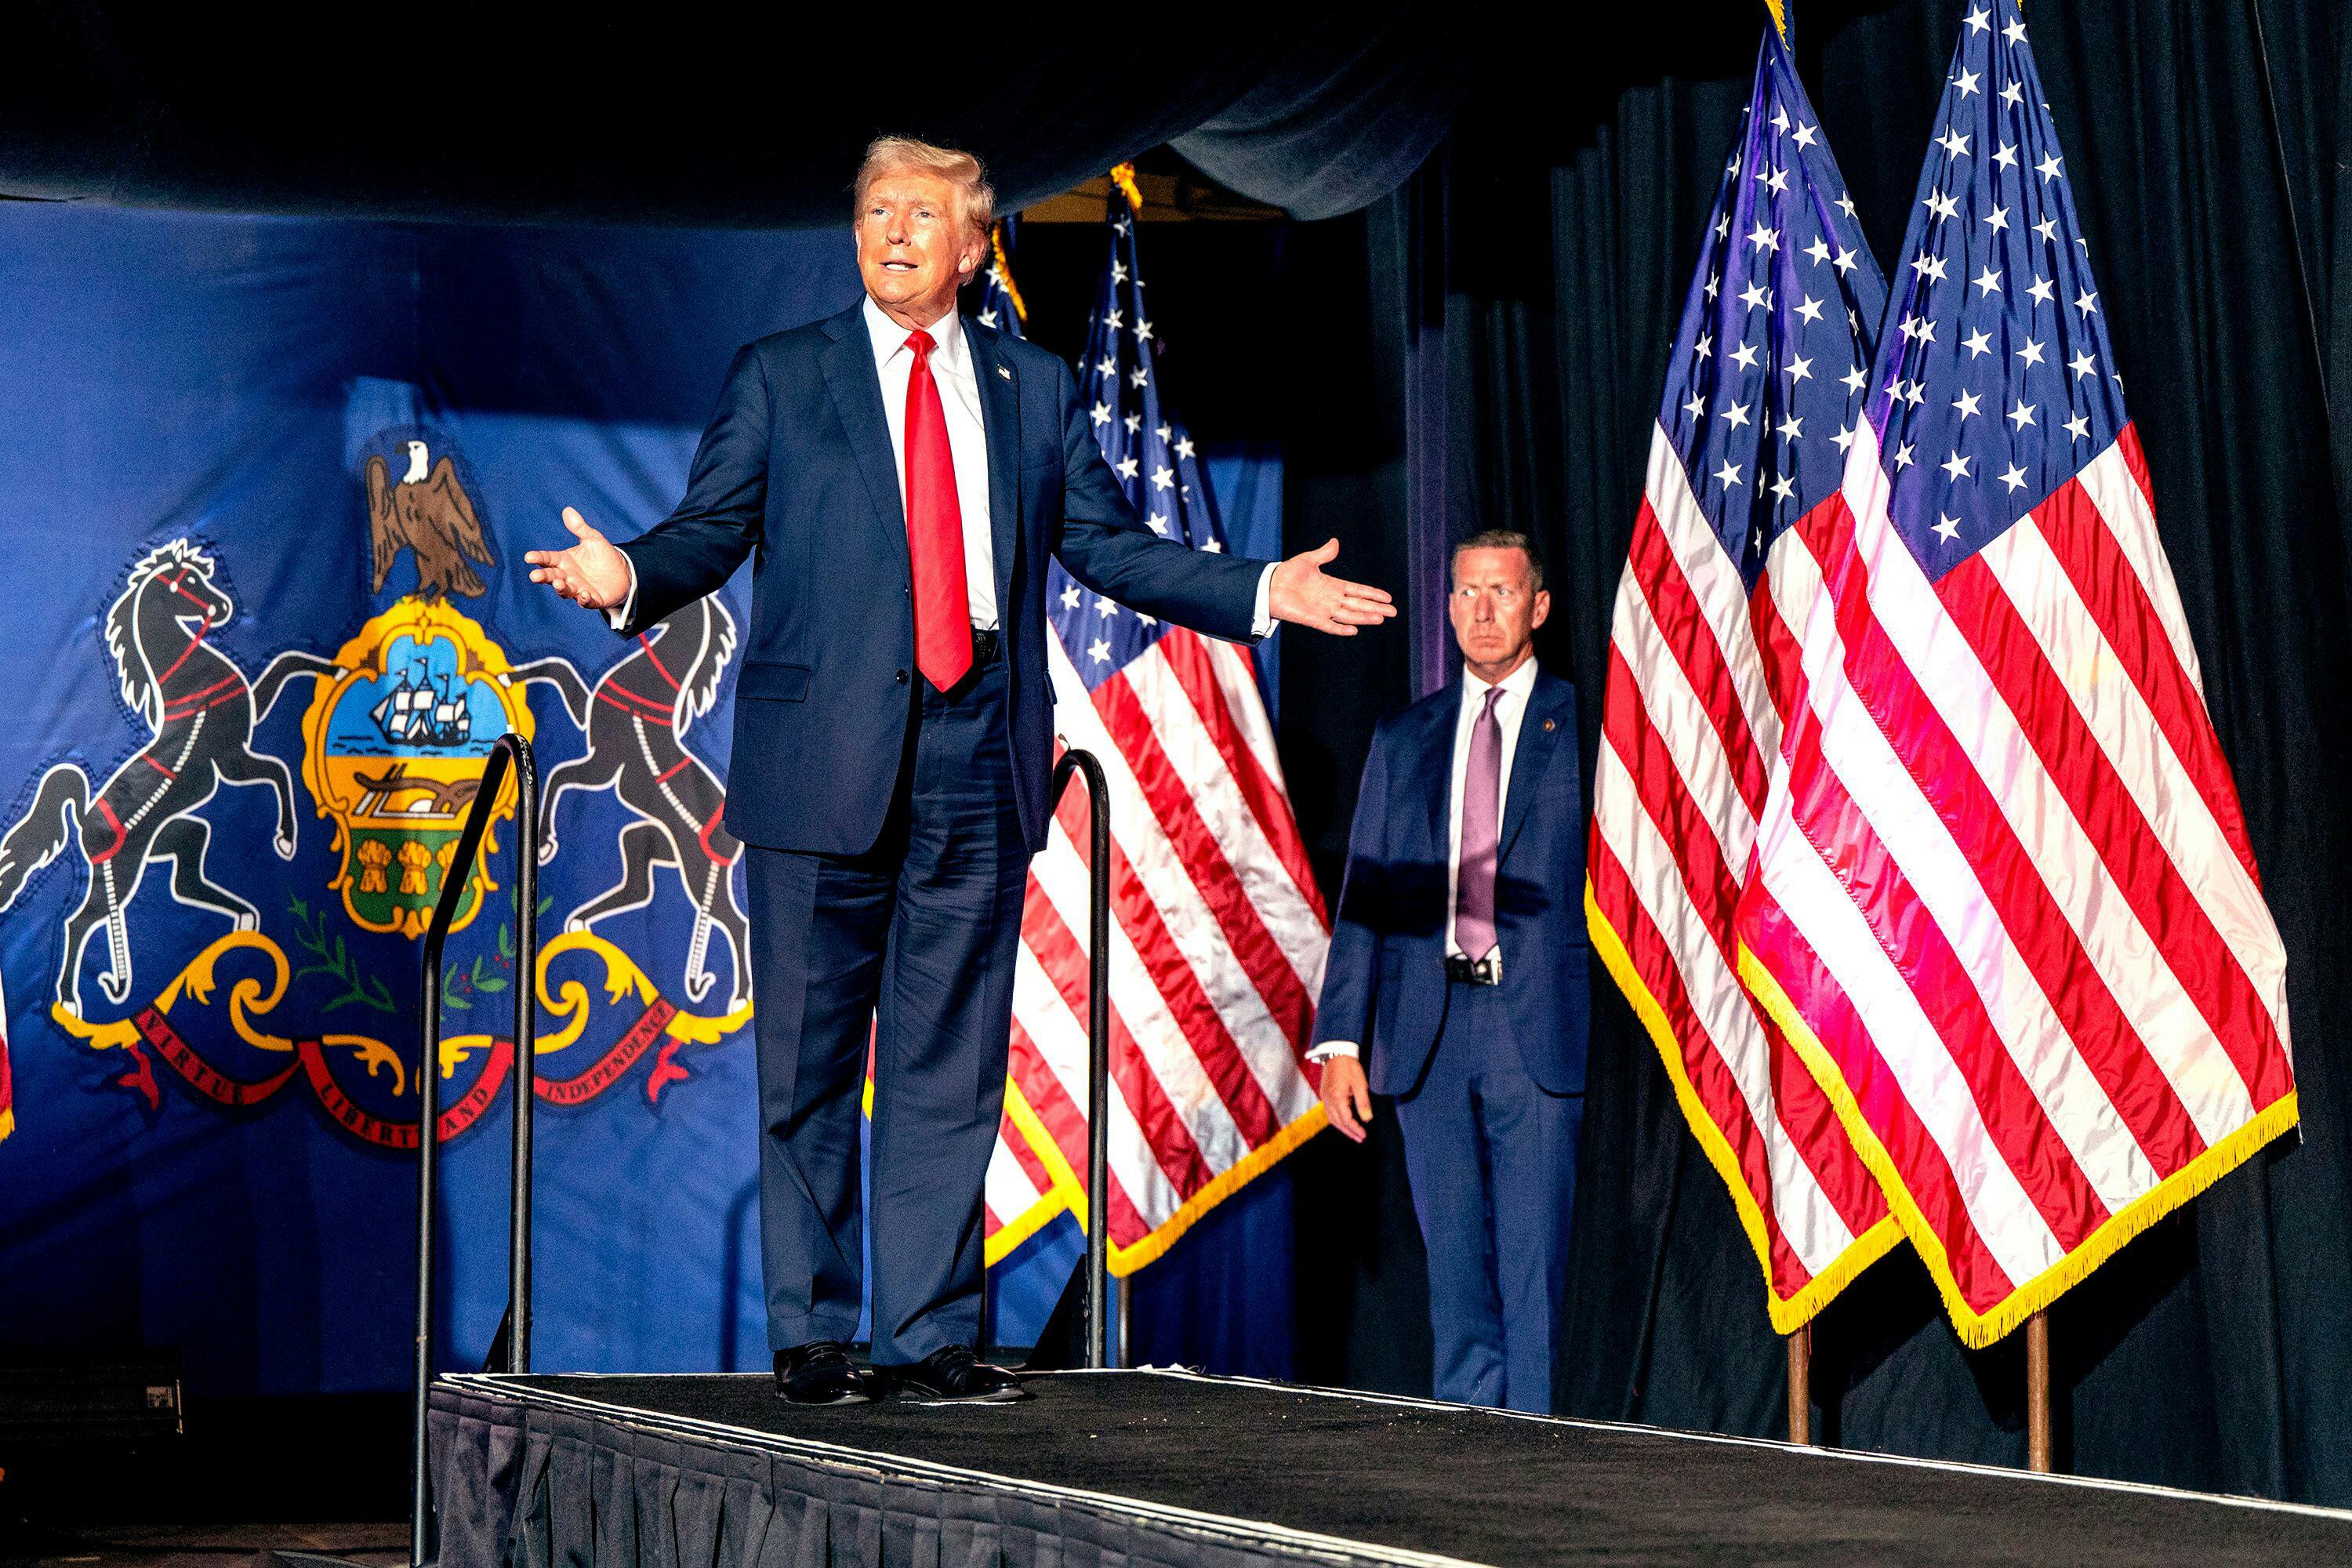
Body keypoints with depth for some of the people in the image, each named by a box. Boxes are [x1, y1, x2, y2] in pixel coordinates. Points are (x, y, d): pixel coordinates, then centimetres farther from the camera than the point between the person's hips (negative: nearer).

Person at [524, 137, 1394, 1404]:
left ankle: (929, 1334, 10)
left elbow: (1105, 542, 13)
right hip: (825, 763, -2)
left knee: (951, 1063, 4)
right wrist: (631, 574, -20)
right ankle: (811, 1336, 10)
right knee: (810, 1065, 2)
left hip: (978, 773, 2)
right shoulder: (777, 377, 8)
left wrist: (1260, 592, 3)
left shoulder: (1035, 388, 14)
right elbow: (712, 526, 1)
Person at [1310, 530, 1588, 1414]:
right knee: (1454, 1265, 7)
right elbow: (1362, 895, 14)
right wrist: (1340, 1040, 5)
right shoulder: (1403, 739, 16)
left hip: (1540, 1030, -3)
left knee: (1537, 1266, -6)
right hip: (1427, 1035, 4)